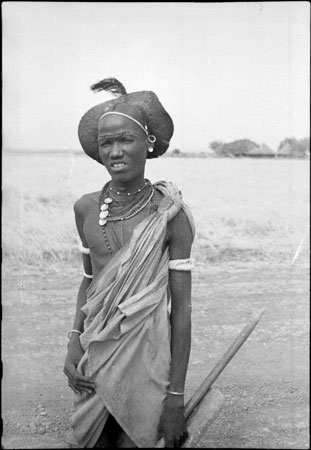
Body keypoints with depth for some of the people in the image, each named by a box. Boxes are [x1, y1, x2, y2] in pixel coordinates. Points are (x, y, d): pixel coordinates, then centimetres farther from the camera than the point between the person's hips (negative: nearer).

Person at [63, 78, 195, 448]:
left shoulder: (170, 214, -13)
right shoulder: (86, 208, -1)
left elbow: (182, 308, -11)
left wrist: (176, 396, -10)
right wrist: (74, 342, -1)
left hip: (145, 360, -3)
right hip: (93, 357, 4)